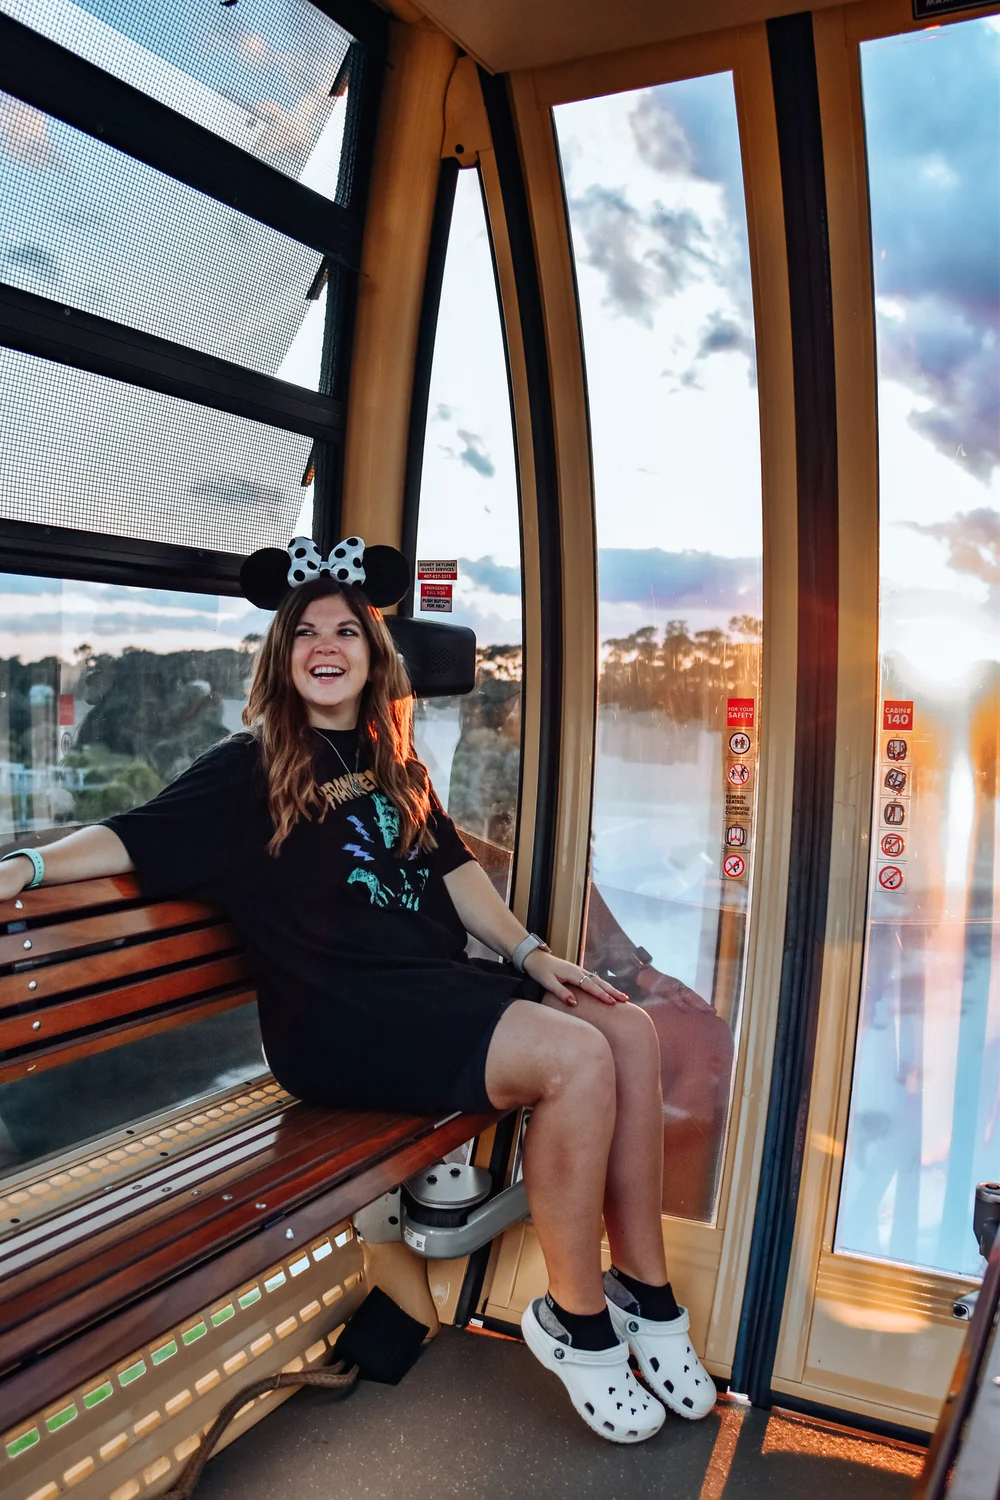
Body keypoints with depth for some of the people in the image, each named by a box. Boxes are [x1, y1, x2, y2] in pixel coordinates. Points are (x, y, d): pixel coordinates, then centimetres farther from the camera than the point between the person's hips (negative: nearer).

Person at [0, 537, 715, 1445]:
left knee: (631, 1032, -12)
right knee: (576, 1057, -26)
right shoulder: (249, 771, 3)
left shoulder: (393, 764, 20)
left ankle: (643, 1290, 0)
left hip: (441, 982, 7)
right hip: (341, 1017, -7)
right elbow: (135, 839, -4)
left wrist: (530, 953, 9)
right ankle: (575, 1322, -7)